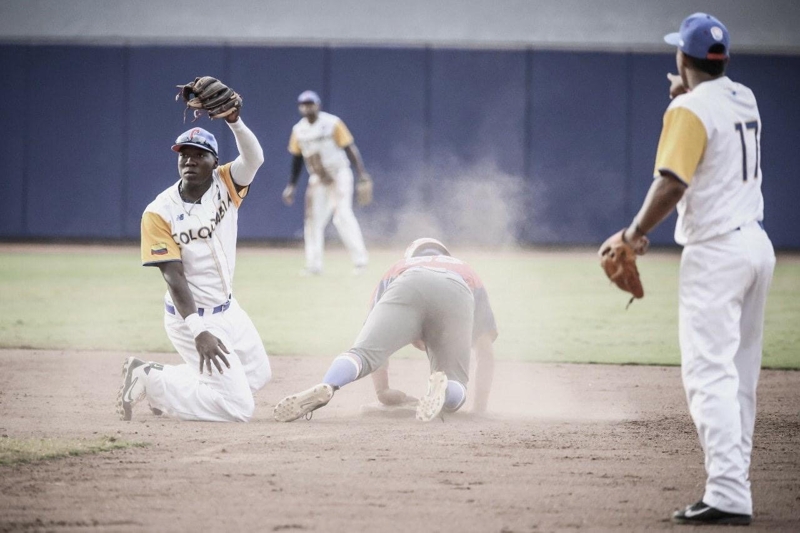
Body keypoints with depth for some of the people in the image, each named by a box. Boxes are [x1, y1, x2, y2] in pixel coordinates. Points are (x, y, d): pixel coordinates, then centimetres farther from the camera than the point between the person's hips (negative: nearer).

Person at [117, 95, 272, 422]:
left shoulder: (225, 186, -7)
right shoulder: (159, 214, -20)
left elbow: (254, 159, -27)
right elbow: (174, 278, -26)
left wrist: (234, 121, -47)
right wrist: (199, 333, -37)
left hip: (228, 309, 7)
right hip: (193, 318, -7)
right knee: (239, 407, -10)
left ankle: (170, 383, 27)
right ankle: (150, 380, 4)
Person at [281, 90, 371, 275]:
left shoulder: (332, 123, -11)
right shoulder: (299, 130, 4)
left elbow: (349, 148, -13)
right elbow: (297, 158, 13)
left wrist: (361, 173, -23)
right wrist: (291, 186, 13)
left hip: (339, 175, -5)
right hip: (317, 181, 5)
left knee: (342, 215, -17)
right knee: (313, 220, 1)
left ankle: (359, 259, -14)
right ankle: (314, 265, 7)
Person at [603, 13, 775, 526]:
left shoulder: (691, 109, -13)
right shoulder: (745, 99, 12)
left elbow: (672, 183, -21)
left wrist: (636, 232, -10)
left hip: (716, 249, -9)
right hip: (758, 243, 9)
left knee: (710, 373, -12)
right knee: (740, 375, 13)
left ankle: (728, 494, -22)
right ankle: (733, 485, 15)